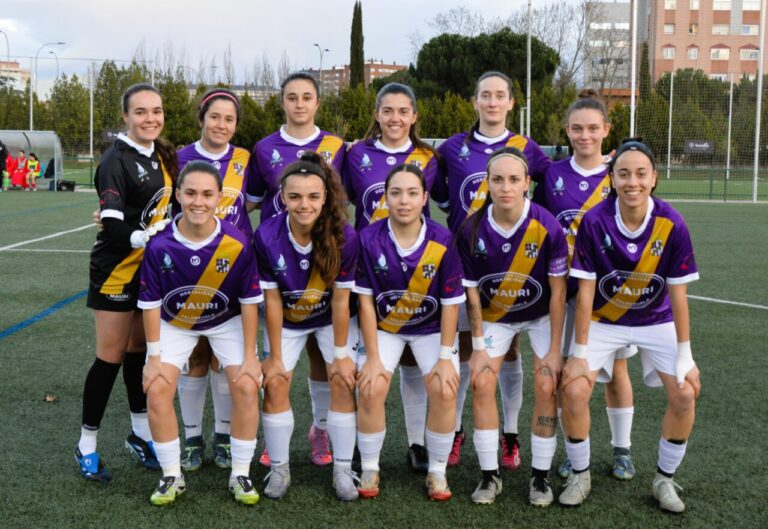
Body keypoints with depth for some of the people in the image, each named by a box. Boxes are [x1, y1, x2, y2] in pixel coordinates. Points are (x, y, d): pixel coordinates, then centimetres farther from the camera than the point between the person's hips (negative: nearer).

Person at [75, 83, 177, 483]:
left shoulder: (161, 156, 6)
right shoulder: (116, 160, -16)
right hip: (117, 270, -7)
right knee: (111, 357, -1)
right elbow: (113, 227, -24)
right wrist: (147, 237, -33)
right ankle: (86, 446, 13)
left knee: (140, 350, 15)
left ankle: (140, 433, 29)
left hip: (152, 268, 7)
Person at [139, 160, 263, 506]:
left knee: (247, 387, -15)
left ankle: (240, 475, 4)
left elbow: (249, 301, -15)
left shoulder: (237, 243, -26)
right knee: (157, 390, -13)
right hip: (174, 324, 1)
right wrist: (154, 356, -11)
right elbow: (151, 303, -13)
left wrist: (250, 356, -12)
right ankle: (172, 476, 7)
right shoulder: (159, 245, -25)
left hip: (226, 322, 0)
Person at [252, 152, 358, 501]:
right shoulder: (266, 236, -28)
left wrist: (341, 353, -12)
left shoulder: (345, 237, -29)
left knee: (343, 380, -10)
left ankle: (343, 470, 5)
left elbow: (341, 301, -19)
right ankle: (279, 469, 10)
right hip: (287, 320, 1)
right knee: (275, 383, -7)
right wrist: (275, 356, -11)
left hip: (331, 319, 0)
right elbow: (272, 301, -18)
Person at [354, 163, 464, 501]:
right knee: (371, 389, -17)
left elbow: (451, 302, -11)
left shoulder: (443, 241, -19)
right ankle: (369, 470, 6)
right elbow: (366, 301, -12)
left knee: (444, 390, -18)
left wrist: (446, 356, -12)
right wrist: (373, 358, -13)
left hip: (431, 327, 0)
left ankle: (437, 472, 4)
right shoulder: (369, 239, -19)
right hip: (384, 327, 0)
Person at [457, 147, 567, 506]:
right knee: (482, 384, -8)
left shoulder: (547, 226, -26)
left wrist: (554, 350, -15)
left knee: (547, 387, -11)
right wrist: (478, 348, -9)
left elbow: (558, 292, -17)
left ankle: (540, 476, 6)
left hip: (541, 315, -2)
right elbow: (472, 291, -10)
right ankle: (490, 475, 6)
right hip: (495, 315, 2)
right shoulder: (472, 229, -21)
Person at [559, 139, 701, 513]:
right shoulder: (595, 222, -23)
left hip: (657, 322, 1)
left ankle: (664, 480, 12)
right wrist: (579, 352, -14)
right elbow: (585, 291, -17)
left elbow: (678, 295, -13)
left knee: (685, 395, -11)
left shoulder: (671, 224, -21)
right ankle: (580, 475, 10)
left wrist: (684, 355, -9)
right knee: (574, 390, -14)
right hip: (604, 321, -1)